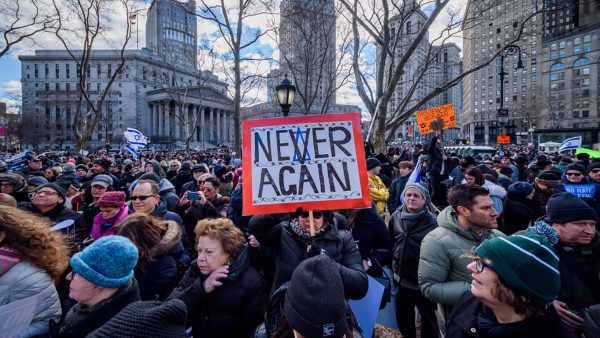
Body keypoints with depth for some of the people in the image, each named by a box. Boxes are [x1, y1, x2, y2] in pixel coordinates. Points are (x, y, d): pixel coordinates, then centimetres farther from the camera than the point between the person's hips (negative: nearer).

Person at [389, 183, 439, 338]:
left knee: (428, 317, 15)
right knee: (402, 315, 22)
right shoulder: (396, 216, -3)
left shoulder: (431, 221, -17)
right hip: (402, 277, 5)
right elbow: (390, 241, 10)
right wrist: (393, 263, 12)